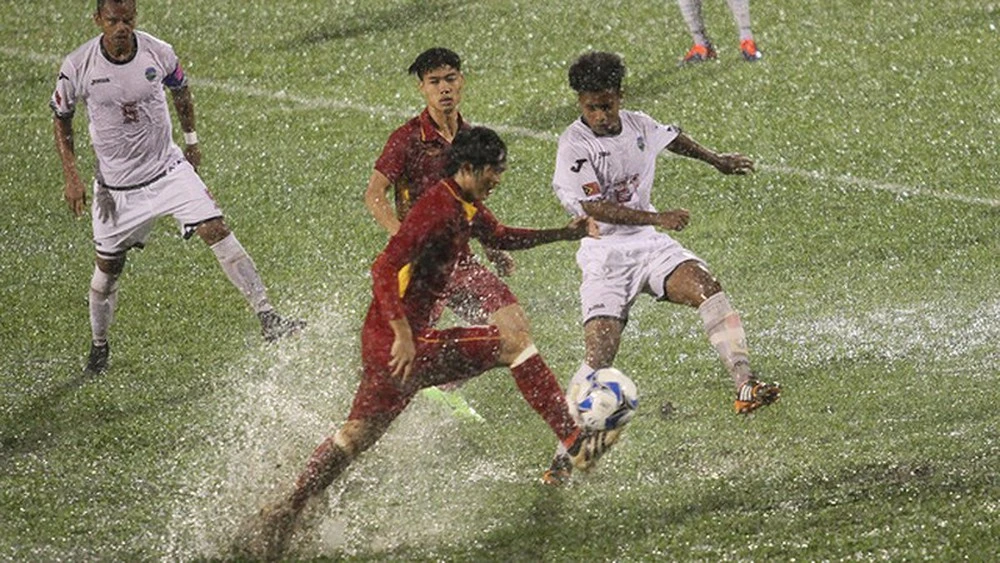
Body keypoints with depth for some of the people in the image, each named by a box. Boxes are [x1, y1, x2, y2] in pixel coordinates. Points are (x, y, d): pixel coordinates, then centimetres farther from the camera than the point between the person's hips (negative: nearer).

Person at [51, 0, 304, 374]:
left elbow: (180, 90, 11)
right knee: (108, 268, 9)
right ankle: (99, 347, 33)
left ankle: (267, 318, -17)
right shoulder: (78, 67, -15)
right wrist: (71, 176, -4)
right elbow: (61, 117, 1)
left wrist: (191, 141, 17)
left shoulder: (158, 54, -12)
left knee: (217, 231, -15)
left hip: (169, 170, 0)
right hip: (116, 185, 0)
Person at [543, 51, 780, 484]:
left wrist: (716, 160, 44)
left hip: (649, 245, 5)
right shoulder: (575, 144, -13)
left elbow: (672, 138, 29)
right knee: (599, 355, -15)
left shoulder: (639, 126, 5)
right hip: (605, 257, -5)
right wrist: (657, 218, -26)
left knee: (708, 290, -22)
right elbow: (594, 207, -21)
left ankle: (745, 388, -23)